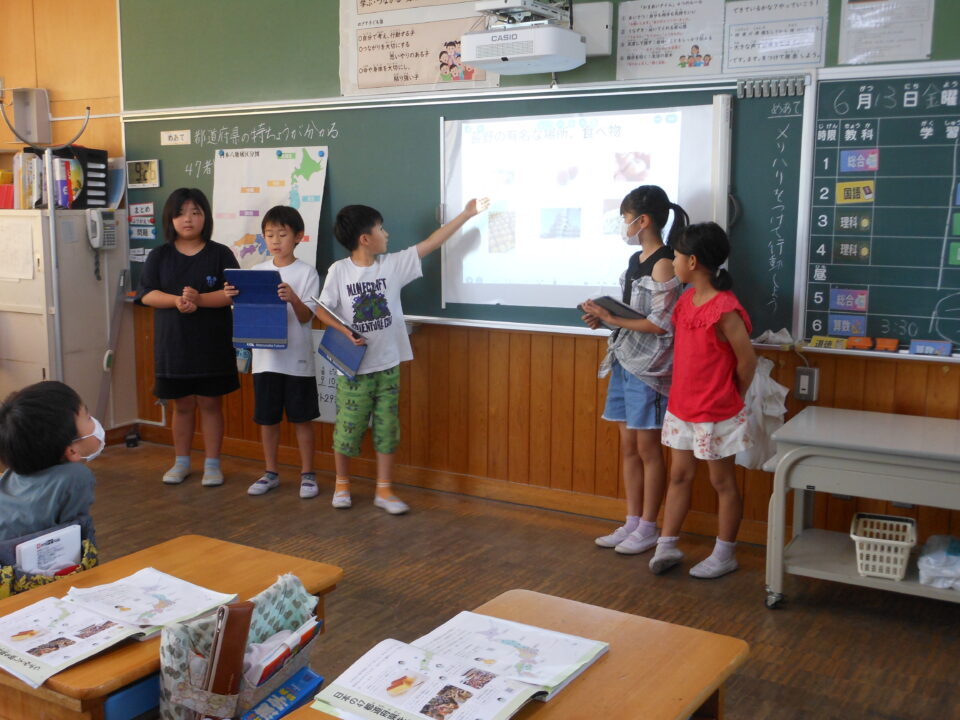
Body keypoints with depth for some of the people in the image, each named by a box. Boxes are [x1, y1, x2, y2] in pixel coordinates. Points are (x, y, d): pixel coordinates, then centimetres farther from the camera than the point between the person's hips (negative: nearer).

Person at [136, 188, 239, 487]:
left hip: (212, 344, -2)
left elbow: (233, 293, -10)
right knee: (182, 405, 12)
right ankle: (181, 462, 26)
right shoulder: (159, 256, 5)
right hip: (173, 344, 2)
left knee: (210, 403, 6)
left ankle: (212, 463, 17)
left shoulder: (220, 254, -1)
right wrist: (176, 301, -20)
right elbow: (146, 293, -3)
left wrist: (200, 299, -24)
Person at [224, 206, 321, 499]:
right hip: (265, 356, 3)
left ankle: (307, 473, 17)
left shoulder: (306, 272, -4)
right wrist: (234, 297, -13)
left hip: (297, 357, -3)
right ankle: (271, 472, 25)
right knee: (267, 417, 11)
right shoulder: (257, 271, 6)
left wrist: (293, 299, -28)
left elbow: (306, 317, -8)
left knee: (301, 417, 5)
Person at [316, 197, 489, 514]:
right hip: (353, 367, -3)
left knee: (387, 429, 8)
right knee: (347, 428, 7)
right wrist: (345, 332, -18)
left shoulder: (393, 264, 0)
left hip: (387, 364, 3)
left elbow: (430, 243, 0)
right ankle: (342, 484, 28)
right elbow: (322, 309, -2)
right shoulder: (339, 271, -8)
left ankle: (383, 490, 19)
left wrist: (466, 214, -1)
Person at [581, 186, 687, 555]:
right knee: (628, 447, 13)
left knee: (647, 448, 2)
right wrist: (604, 318, 0)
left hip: (649, 366, -9)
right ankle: (632, 523, 23)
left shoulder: (663, 264, -15)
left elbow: (661, 324, -20)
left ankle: (648, 529, 14)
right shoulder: (635, 260, 13)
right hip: (624, 362, 9)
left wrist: (611, 318, -17)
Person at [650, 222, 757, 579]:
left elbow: (747, 361, -14)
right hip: (681, 408, 7)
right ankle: (666, 546, 23)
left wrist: (731, 398, -2)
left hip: (716, 414, -7)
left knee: (722, 482, 8)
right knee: (679, 476, 14)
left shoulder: (725, 310, -23)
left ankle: (724, 555, 21)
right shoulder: (686, 300, 2)